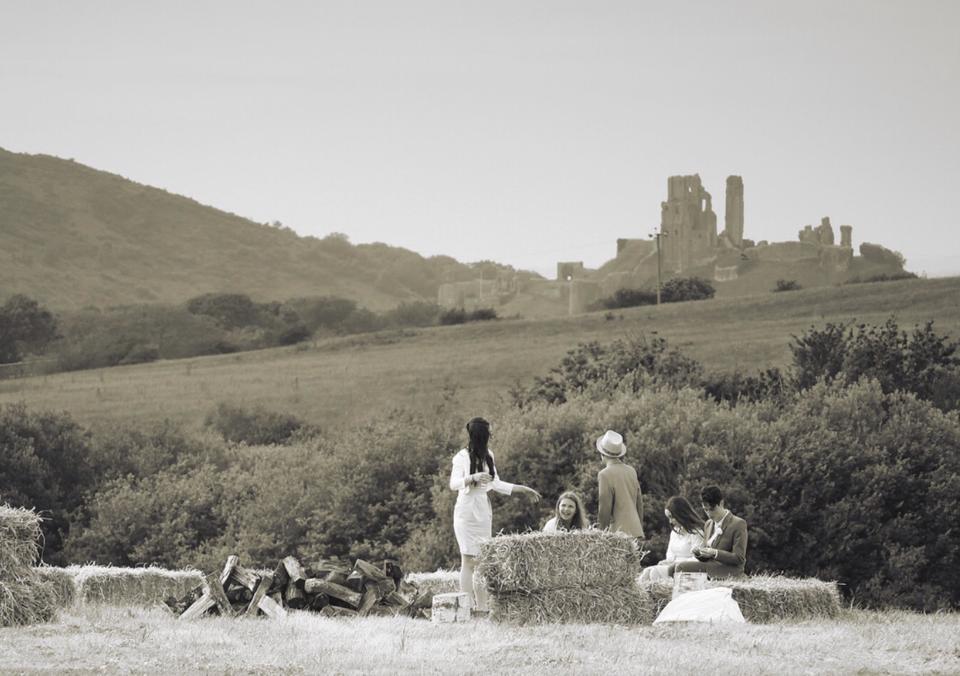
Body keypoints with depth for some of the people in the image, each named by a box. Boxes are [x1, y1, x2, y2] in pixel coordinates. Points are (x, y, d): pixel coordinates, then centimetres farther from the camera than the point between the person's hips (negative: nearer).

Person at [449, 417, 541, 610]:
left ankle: (482, 607, 4)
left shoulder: (488, 456, 11)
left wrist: (523, 490, 21)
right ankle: (468, 607, -9)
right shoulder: (462, 457, -8)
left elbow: (496, 484, 19)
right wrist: (473, 478, -32)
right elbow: (453, 484, -16)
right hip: (466, 511, -6)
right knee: (468, 561, -8)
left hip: (483, 512, 6)